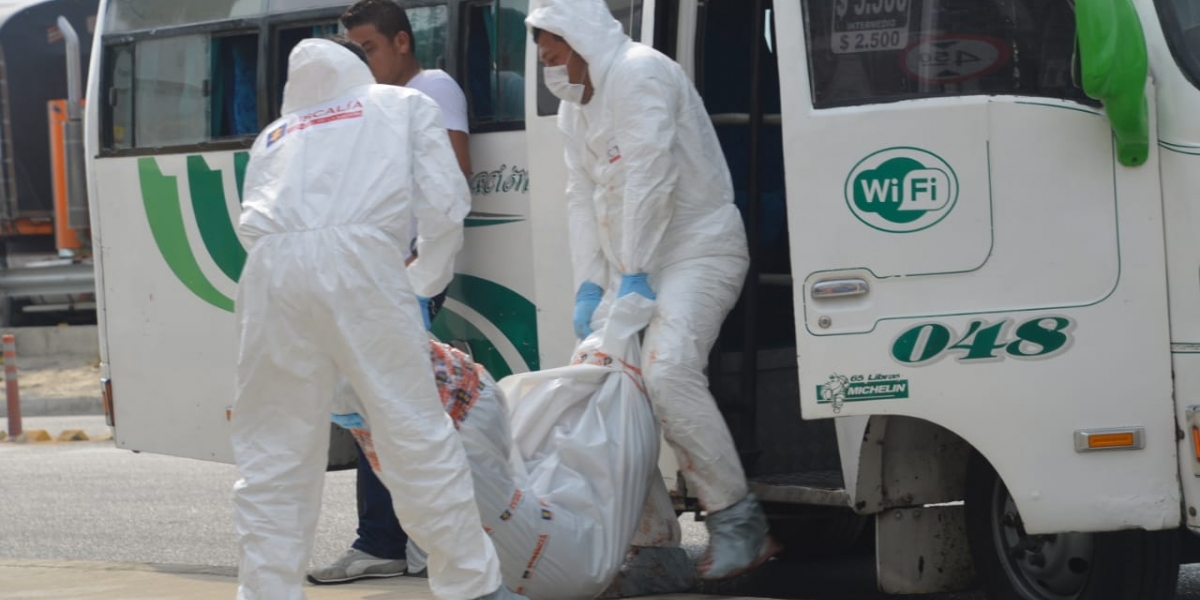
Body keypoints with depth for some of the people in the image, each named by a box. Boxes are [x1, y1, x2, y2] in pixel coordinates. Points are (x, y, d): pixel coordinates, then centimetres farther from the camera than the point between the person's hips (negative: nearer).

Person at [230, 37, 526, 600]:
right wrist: (422, 282, 29)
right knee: (414, 432, 3)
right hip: (359, 259, -2)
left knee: (273, 451, 8)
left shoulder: (273, 136, 35)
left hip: (271, 267, 3)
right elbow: (445, 205, 15)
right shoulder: (405, 104, 28)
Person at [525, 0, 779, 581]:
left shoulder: (639, 73, -14)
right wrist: (589, 286, 0)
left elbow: (651, 177, -20)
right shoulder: (574, 108, 16)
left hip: (697, 248, -10)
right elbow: (581, 199, 12)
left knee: (669, 372, -27)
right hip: (629, 267, 10)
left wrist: (634, 275, -21)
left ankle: (738, 523, -21)